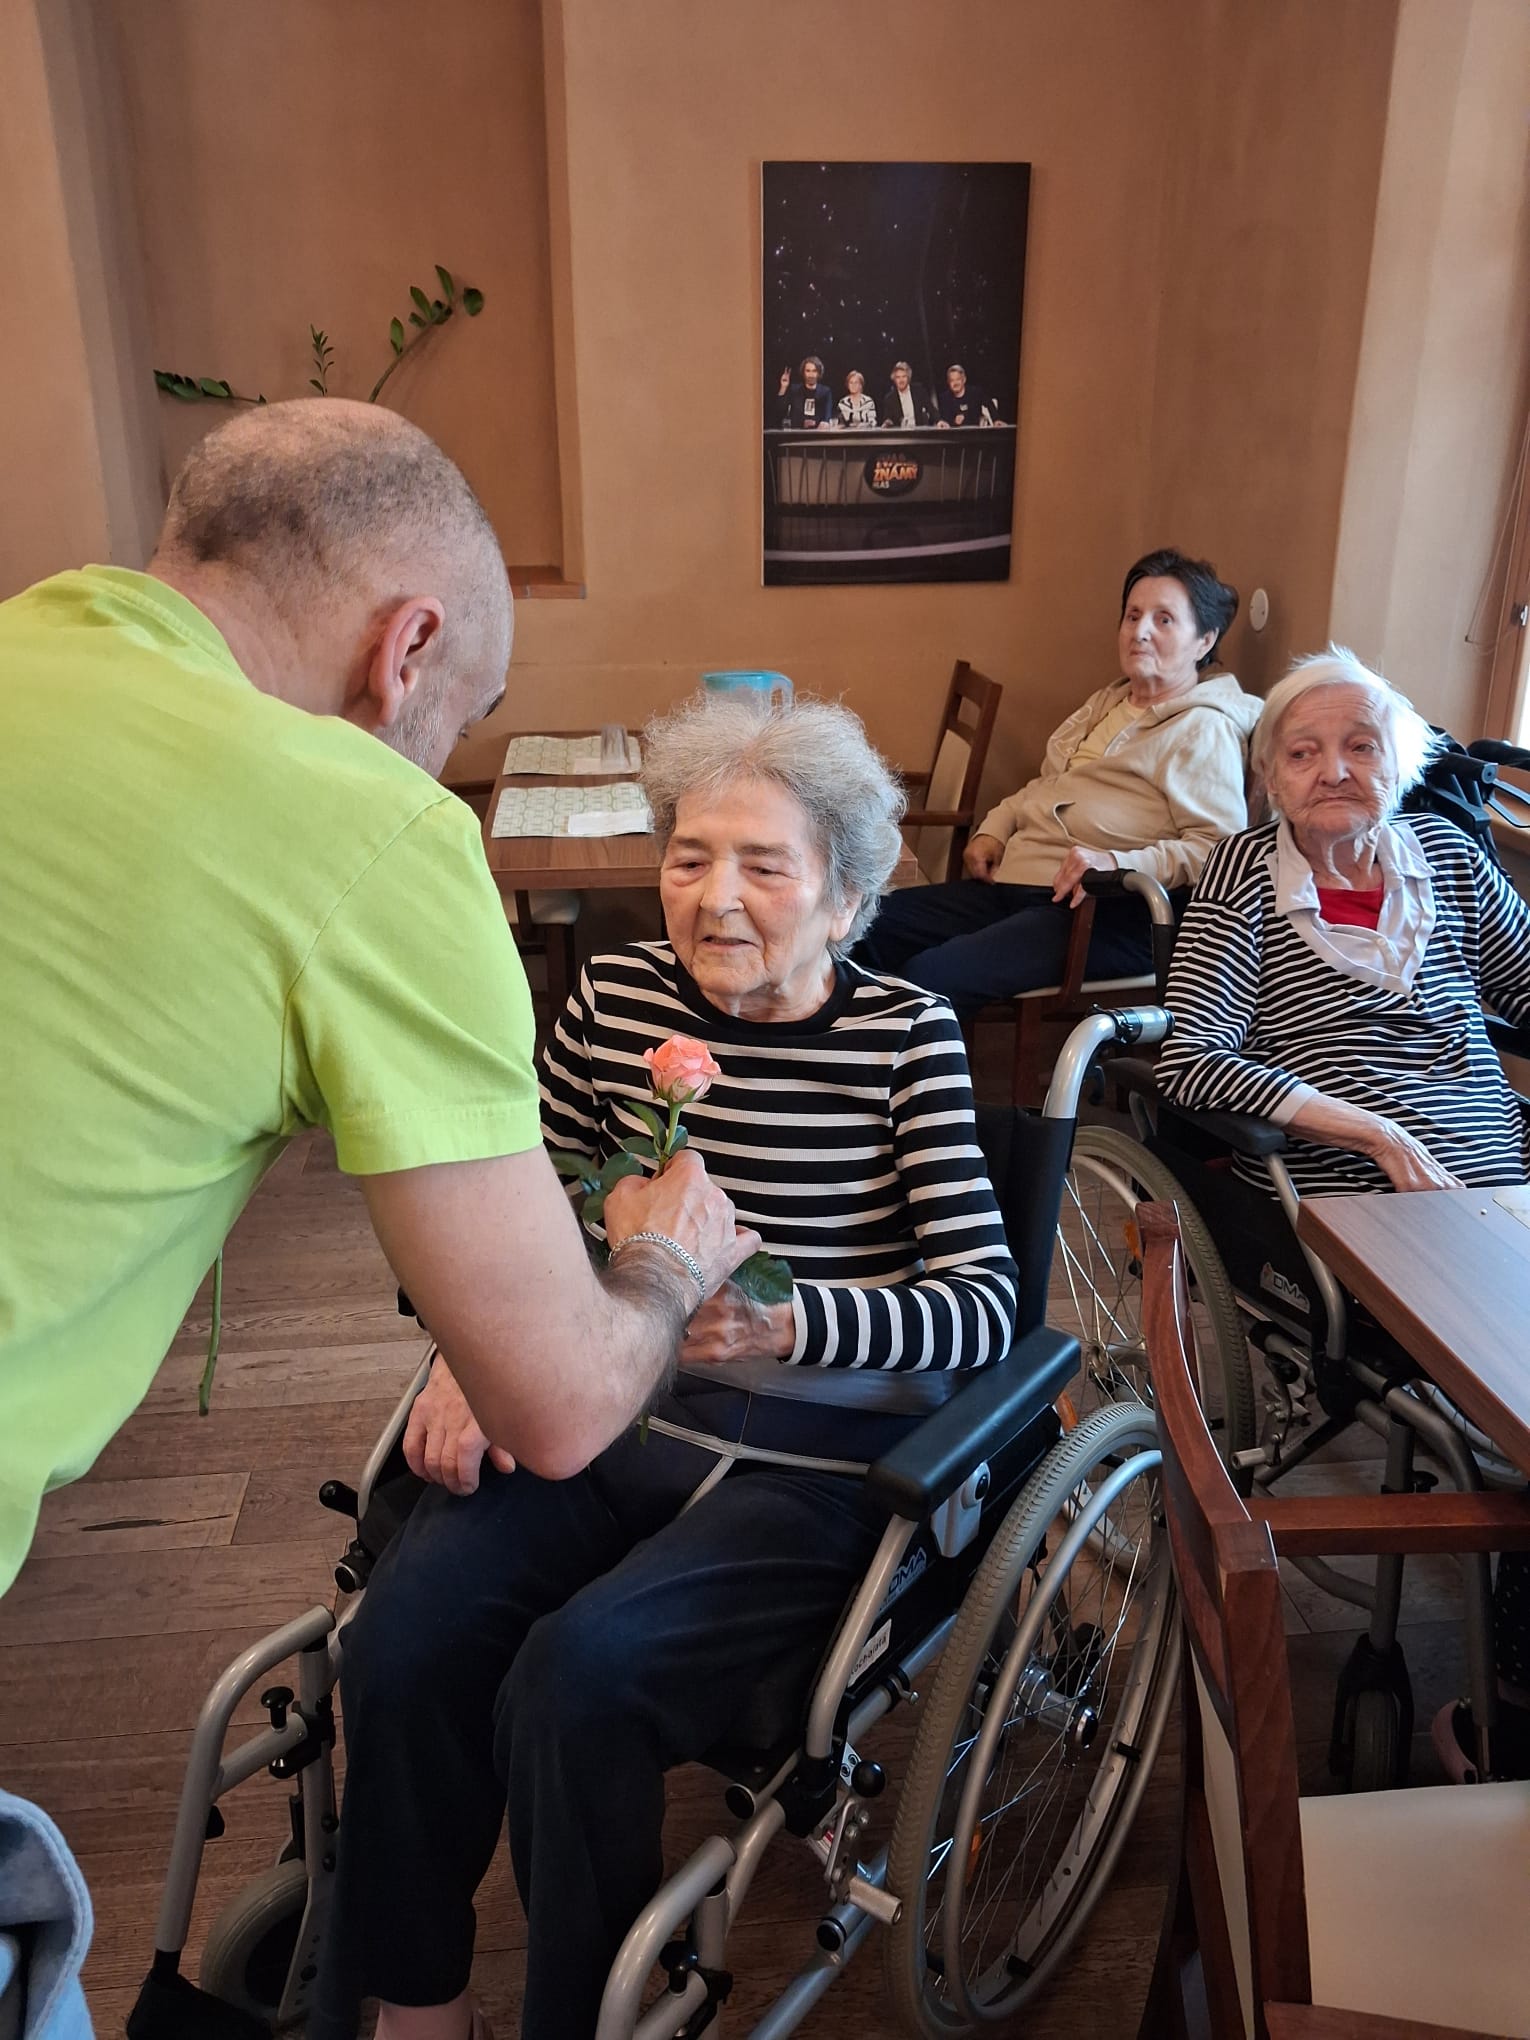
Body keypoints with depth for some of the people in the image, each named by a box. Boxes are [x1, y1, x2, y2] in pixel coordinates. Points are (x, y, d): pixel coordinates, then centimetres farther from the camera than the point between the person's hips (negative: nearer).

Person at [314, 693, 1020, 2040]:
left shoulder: (905, 1036, -7)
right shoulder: (616, 998, 2)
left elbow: (988, 1304, -14)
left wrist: (785, 1321, -31)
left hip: (815, 1458, -3)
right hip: (615, 1416, 4)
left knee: (579, 1667, -24)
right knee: (403, 1634, -18)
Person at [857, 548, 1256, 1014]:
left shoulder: (1203, 729, -5)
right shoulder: (1108, 702, 22)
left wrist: (1117, 863, -28)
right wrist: (994, 829, 15)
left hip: (1106, 912, -9)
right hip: (1011, 887, 9)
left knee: (926, 976, -28)